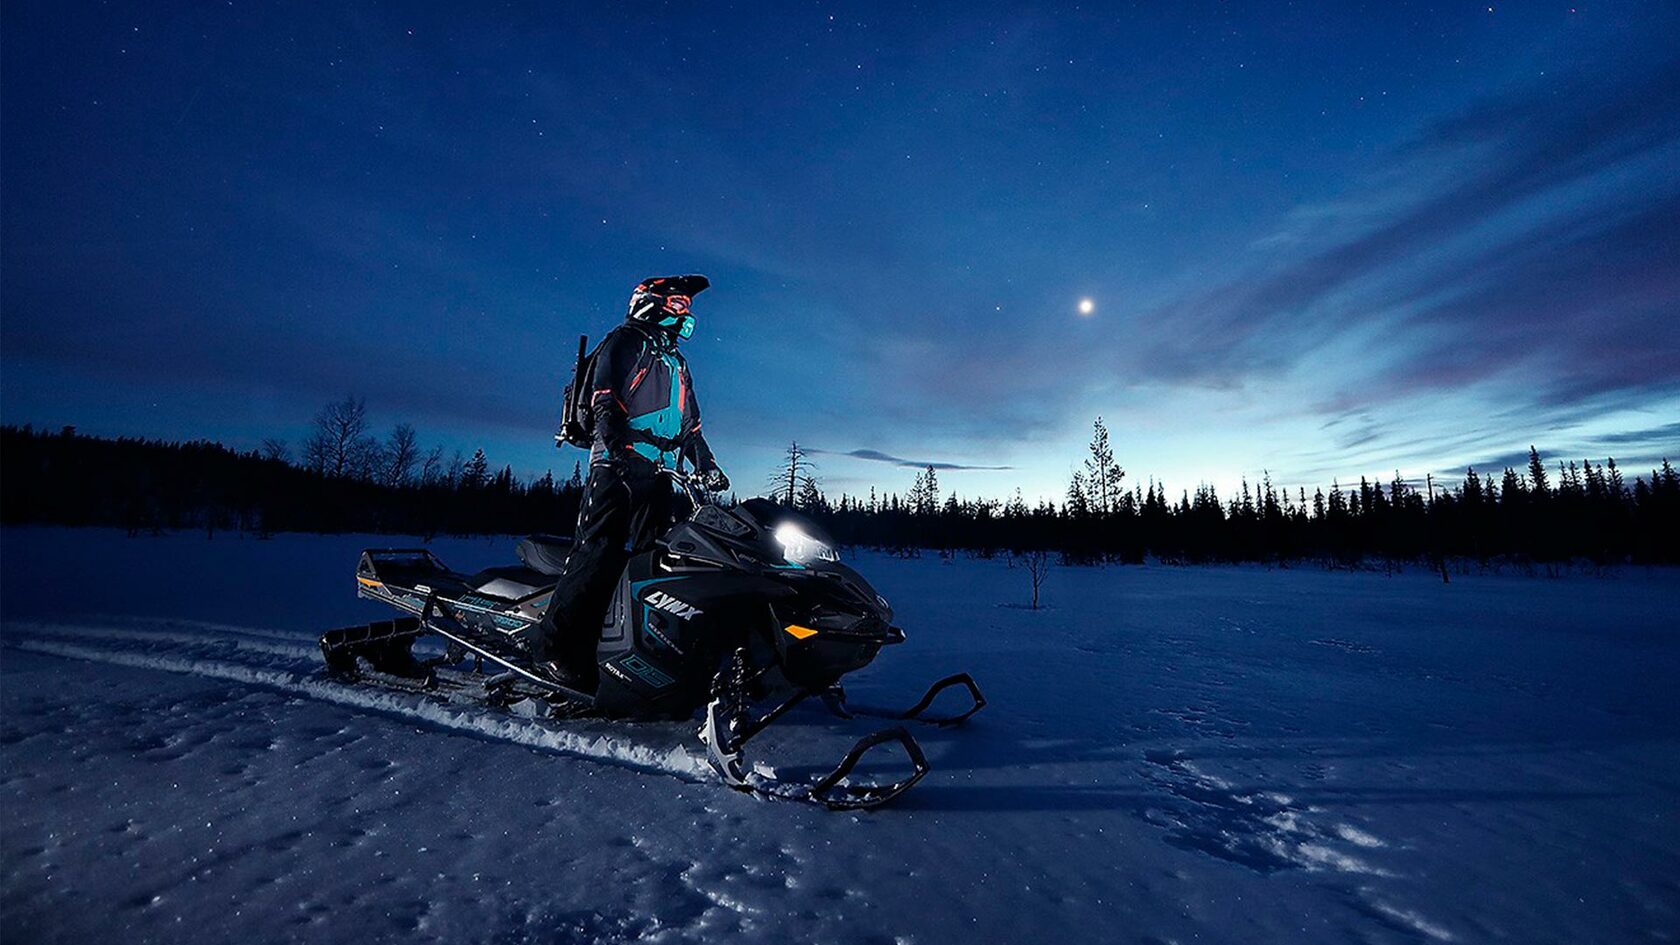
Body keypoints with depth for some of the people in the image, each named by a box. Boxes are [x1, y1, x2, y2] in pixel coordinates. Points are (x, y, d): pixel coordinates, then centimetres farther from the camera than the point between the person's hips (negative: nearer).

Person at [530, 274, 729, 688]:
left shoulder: (677, 364, 29)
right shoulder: (624, 342, 5)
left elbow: (690, 426, 29)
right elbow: (603, 398, -10)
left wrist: (707, 467, 17)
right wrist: (621, 442, -26)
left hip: (659, 475, 8)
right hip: (618, 467, -8)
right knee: (599, 553, -15)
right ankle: (555, 646, -11)